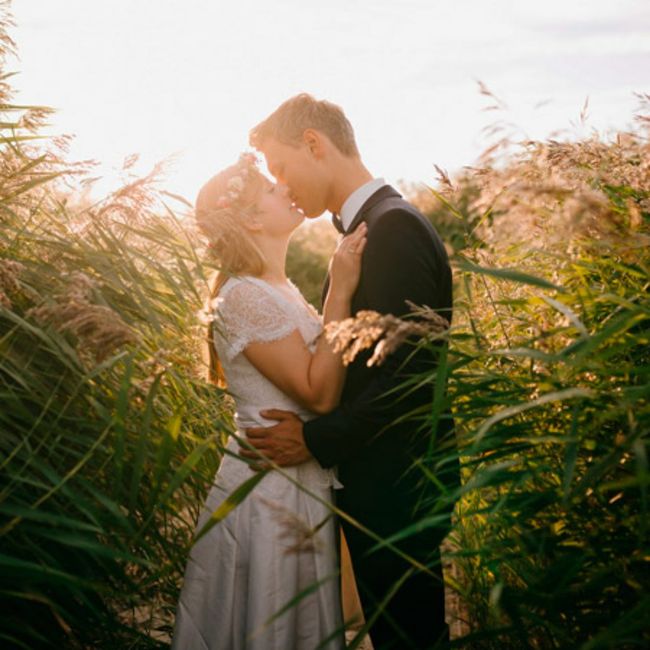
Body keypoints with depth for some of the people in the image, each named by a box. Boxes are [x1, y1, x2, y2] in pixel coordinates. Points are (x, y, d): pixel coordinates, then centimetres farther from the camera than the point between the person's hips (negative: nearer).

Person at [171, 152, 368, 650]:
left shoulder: (280, 290, 11)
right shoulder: (244, 297, -19)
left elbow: (324, 371, 7)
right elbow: (319, 393, -23)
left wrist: (343, 288, 3)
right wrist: (340, 293, -23)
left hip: (302, 486, 9)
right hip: (271, 492, -9)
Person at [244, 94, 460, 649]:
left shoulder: (394, 227, -18)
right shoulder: (366, 227, 11)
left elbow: (408, 374, -24)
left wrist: (317, 440, -17)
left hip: (397, 488, -9)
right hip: (382, 482, 9)